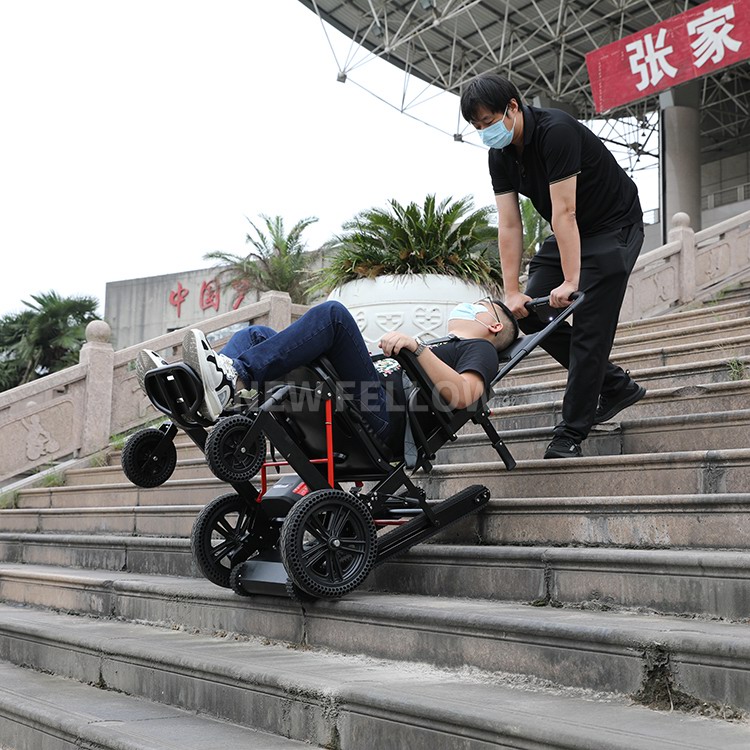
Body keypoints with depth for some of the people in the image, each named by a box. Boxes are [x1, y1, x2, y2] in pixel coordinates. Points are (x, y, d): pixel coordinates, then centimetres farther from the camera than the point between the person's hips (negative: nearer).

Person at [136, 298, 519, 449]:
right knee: (258, 333, 2)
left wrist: (416, 347, -12)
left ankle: (230, 381, -43)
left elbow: (462, 395, -7)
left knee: (331, 313, -27)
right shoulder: (434, 347, 45)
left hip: (382, 417, -8)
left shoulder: (479, 349, 18)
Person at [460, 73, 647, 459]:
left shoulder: (555, 131, -27)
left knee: (589, 328, -13)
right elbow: (509, 224, -6)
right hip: (570, 233, 8)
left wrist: (571, 281, -31)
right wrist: (512, 291, -12)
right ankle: (617, 386, 11)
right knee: (530, 313, 0)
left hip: (614, 226, -8)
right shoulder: (500, 153, -3)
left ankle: (571, 434, -6)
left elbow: (564, 211, -30)